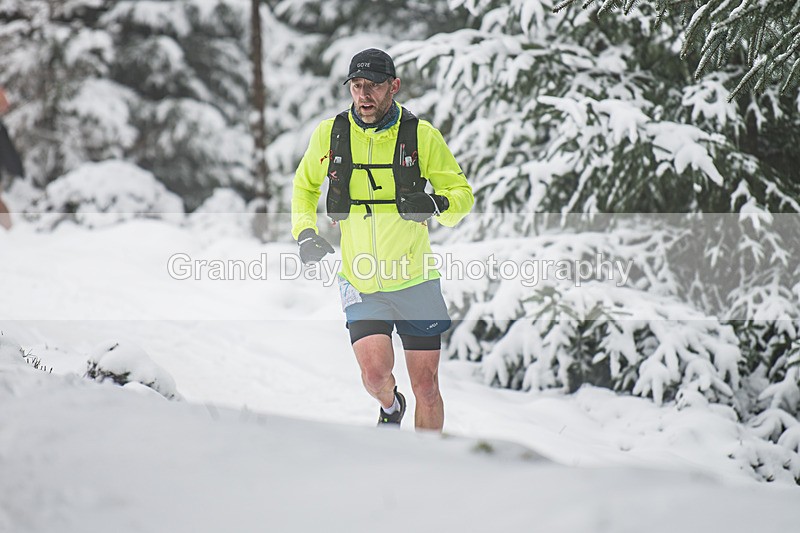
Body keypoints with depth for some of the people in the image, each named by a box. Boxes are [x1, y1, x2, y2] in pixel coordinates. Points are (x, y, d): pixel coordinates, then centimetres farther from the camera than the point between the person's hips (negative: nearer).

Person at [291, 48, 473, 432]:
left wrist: (436, 204, -21)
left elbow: (463, 194, 2)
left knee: (426, 387, 2)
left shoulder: (421, 135, -6)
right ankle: (390, 407, 19)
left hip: (415, 281, 0)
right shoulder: (329, 134, -1)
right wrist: (304, 231, 0)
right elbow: (305, 187, 17)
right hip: (359, 283, 0)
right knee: (376, 372, -17)